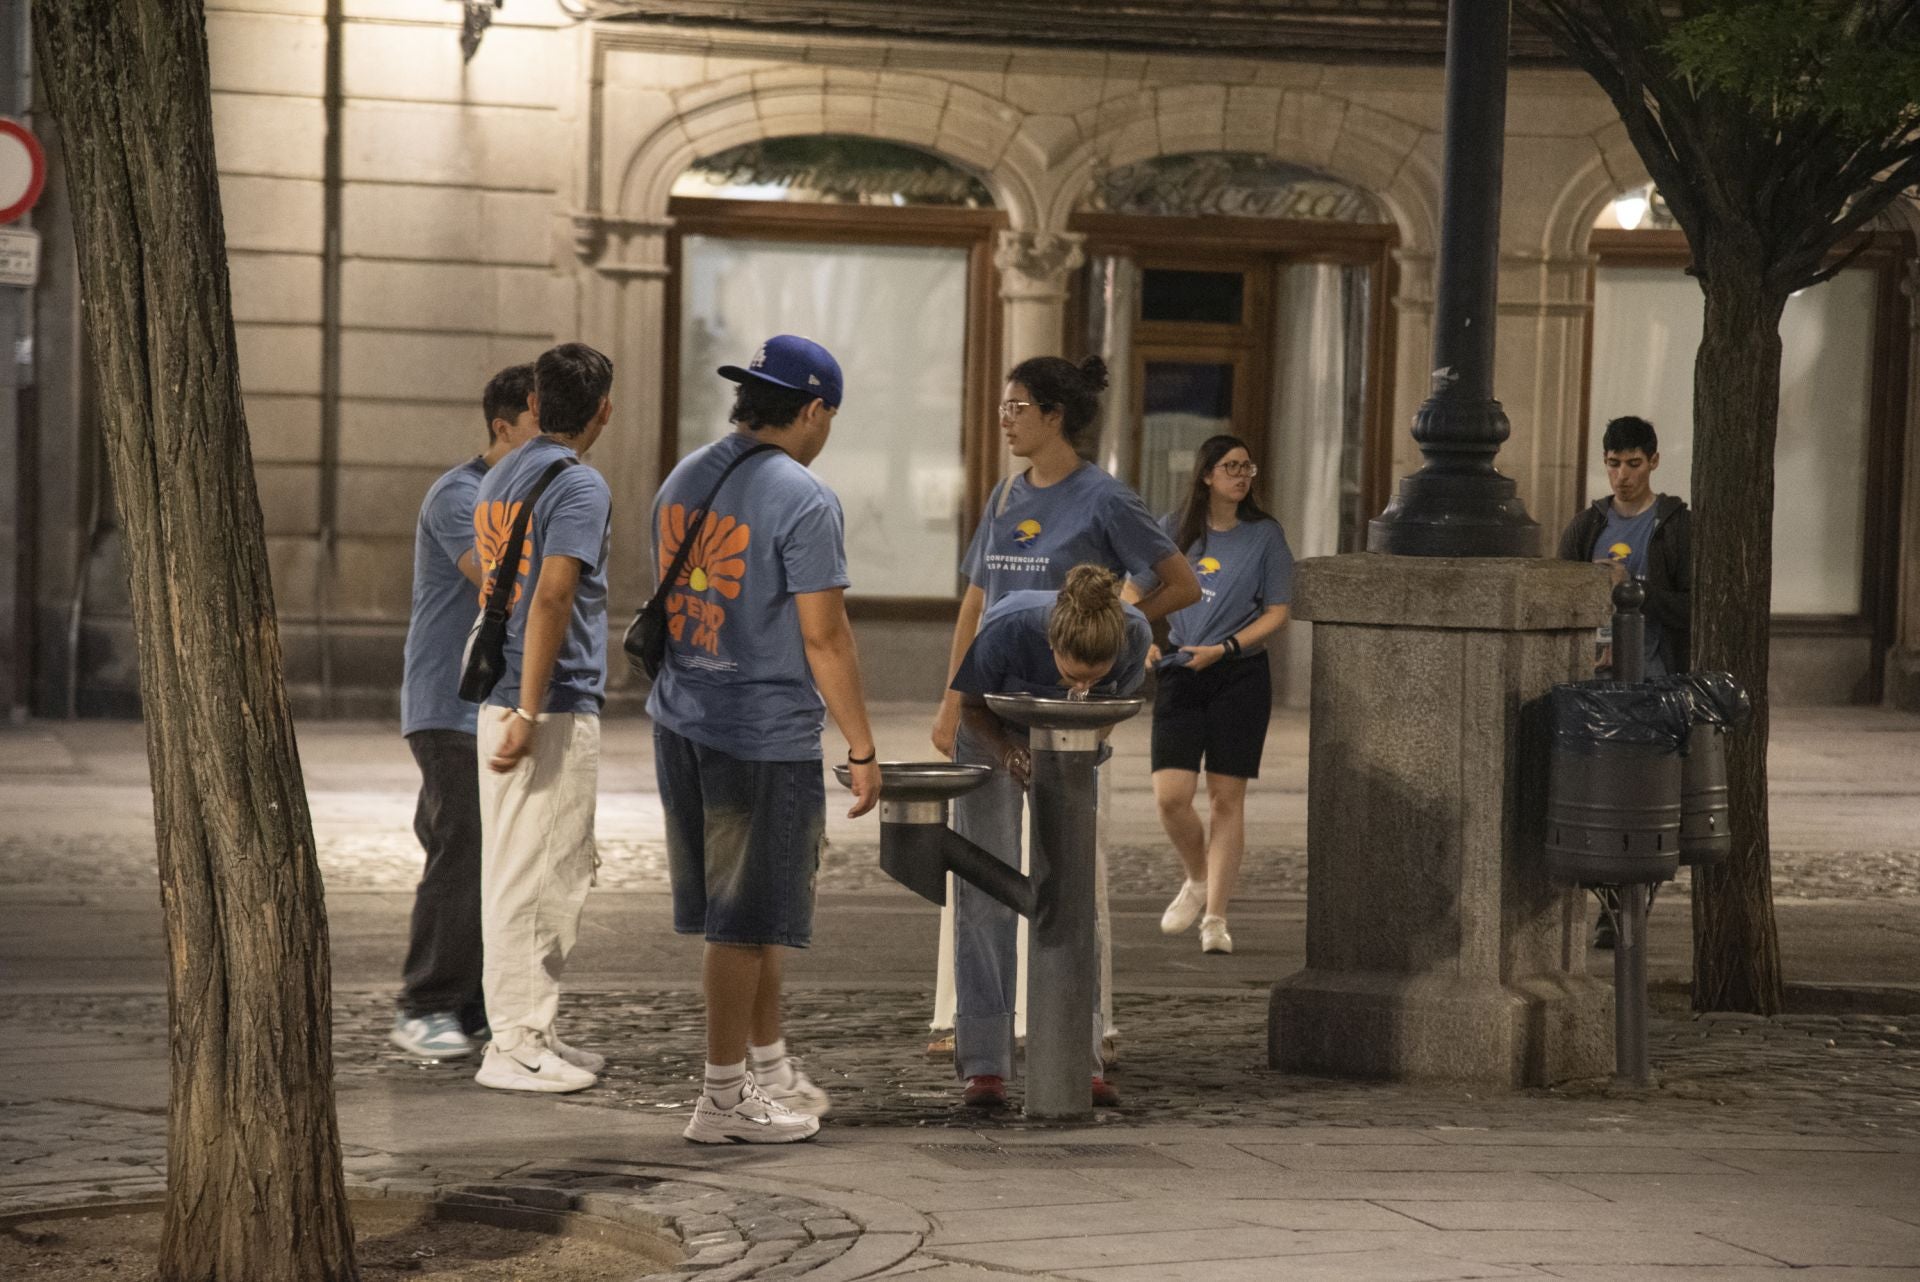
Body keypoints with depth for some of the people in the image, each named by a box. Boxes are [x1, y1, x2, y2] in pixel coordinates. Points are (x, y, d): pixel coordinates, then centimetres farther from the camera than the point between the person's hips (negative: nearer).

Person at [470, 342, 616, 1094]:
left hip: (502, 702, 9)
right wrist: (528, 714, -25)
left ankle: (528, 1033, 20)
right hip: (557, 708, -9)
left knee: (517, 874, 14)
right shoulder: (579, 488, -13)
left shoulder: (496, 482, 15)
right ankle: (515, 1045, -4)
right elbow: (553, 598, -23)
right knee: (537, 878, -6)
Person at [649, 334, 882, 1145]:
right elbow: (823, 636, -15)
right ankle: (723, 1099, 6)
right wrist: (862, 749, -9)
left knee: (750, 911, 18)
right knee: (746, 920, 0)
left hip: (680, 726, 8)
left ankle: (770, 1069, 28)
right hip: (764, 735, -8)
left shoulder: (681, 480, 10)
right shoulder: (803, 500, -14)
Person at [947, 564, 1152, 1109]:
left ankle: (1081, 1060, -1)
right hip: (995, 738, -2)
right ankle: (984, 1064, -4)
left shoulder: (1135, 634, -31)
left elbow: (1113, 702, -9)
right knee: (986, 896, -7)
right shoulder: (1007, 628, -37)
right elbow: (971, 705, -17)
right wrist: (1006, 753, -34)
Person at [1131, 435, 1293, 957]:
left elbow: (1277, 613, 0)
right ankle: (1197, 881, 20)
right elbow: (1135, 591, 15)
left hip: (1240, 677, -1)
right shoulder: (1175, 529, 6)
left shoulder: (1265, 535, 1)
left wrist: (1224, 649, -12)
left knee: (1226, 798, -1)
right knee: (1171, 797, -8)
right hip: (1180, 678, 1)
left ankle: (1215, 916, 6)